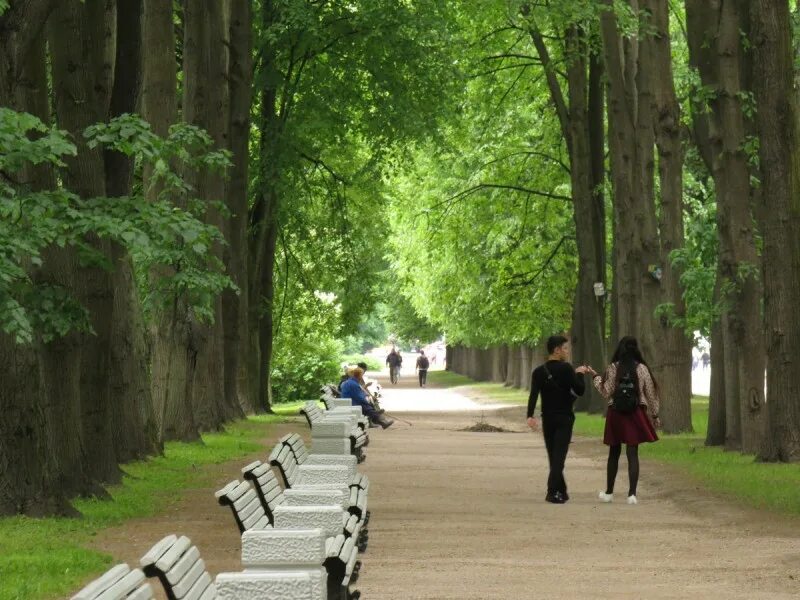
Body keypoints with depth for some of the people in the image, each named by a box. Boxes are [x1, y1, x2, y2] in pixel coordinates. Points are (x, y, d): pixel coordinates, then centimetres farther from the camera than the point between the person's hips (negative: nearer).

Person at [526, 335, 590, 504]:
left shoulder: (539, 372, 4)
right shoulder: (566, 368, -9)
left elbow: (533, 394, -8)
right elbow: (580, 390, -11)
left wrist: (530, 415, -16)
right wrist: (579, 374, 5)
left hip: (547, 419, 4)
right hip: (564, 419, -4)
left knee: (553, 456, 13)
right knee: (559, 456, -8)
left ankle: (561, 491, 22)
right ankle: (553, 492, -20)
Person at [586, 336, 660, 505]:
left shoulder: (613, 368, -4)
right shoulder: (642, 369, -2)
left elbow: (607, 392, -6)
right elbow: (650, 394, 2)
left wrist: (596, 377, 8)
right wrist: (654, 415, 12)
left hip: (616, 414, 1)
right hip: (636, 414, -1)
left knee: (614, 453, 13)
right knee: (633, 453, -1)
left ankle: (609, 492, 21)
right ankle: (632, 494, -8)